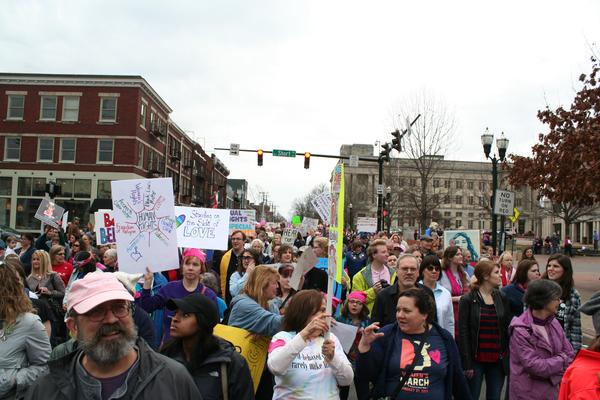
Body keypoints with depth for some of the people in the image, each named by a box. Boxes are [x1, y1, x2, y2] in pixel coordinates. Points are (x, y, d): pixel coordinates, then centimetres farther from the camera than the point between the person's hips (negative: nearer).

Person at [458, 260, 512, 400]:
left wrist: (509, 356, 0)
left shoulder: (502, 298, 6)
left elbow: (508, 327, 7)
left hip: (498, 360, 4)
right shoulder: (467, 300, -7)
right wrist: (467, 363, -11)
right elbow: (463, 332, -8)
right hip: (476, 360, -4)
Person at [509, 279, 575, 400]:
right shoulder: (520, 330, -22)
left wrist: (554, 375, -11)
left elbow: (570, 354, 2)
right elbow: (534, 365, -23)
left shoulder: (553, 323, 0)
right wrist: (562, 360, -11)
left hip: (553, 389, 6)